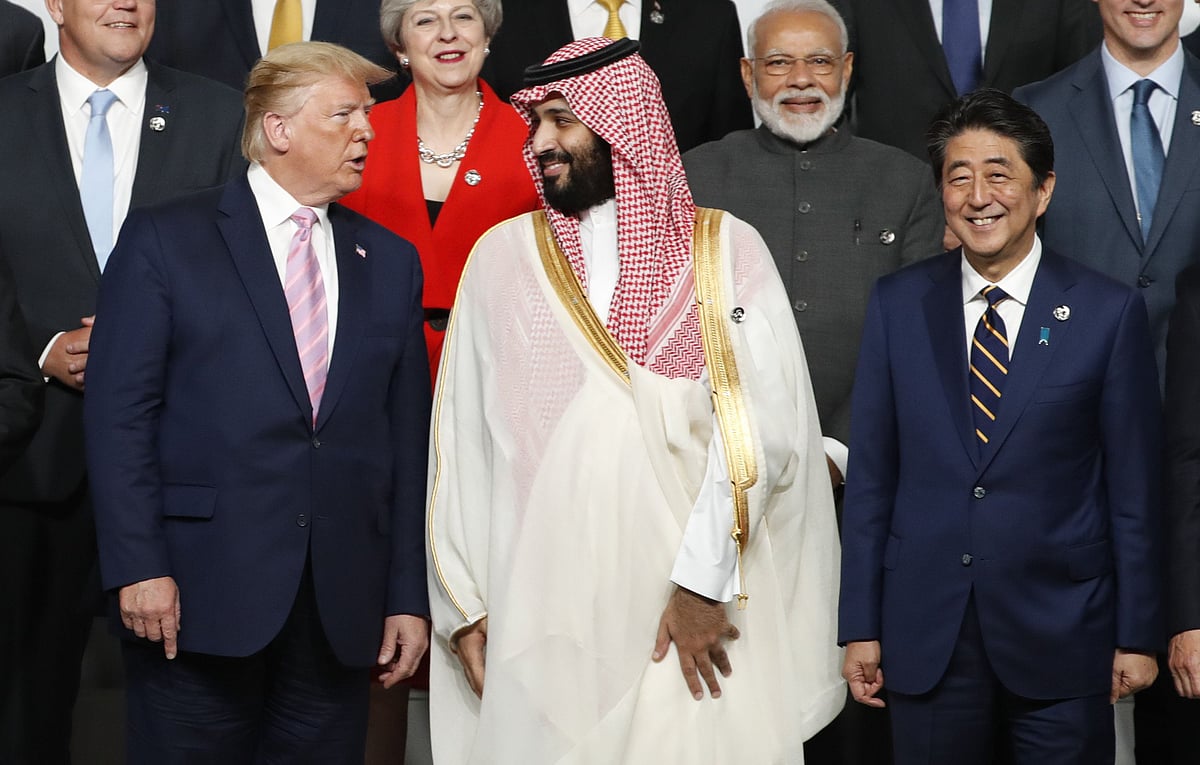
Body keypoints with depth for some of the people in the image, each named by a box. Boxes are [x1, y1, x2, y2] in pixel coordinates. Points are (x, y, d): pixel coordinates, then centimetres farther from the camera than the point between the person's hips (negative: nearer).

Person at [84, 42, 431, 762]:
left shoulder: (391, 261, 13)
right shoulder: (166, 240, 1)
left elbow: (407, 434, 10)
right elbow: (119, 412, -4)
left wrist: (409, 595, 6)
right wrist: (138, 566, -12)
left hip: (343, 607, 4)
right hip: (202, 594, -3)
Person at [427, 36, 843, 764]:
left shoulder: (727, 250, 2)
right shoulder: (502, 255, 8)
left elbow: (759, 420, -7)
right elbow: (461, 434, 8)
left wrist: (703, 578, -14)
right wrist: (462, 600, 4)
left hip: (698, 605, -1)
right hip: (541, 610, 2)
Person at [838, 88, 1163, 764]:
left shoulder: (1110, 312, -3)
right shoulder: (897, 304, 3)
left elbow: (1135, 487, -1)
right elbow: (871, 474, 4)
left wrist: (1139, 636, 0)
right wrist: (861, 627, 2)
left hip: (1061, 638, -1)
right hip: (925, 640, 2)